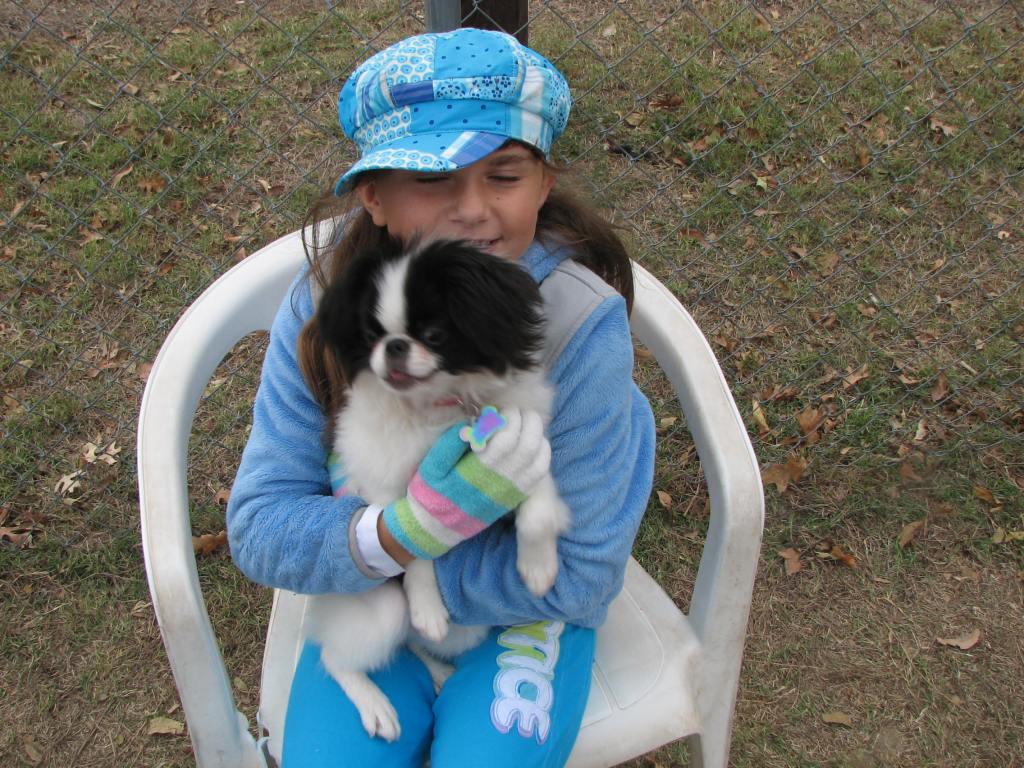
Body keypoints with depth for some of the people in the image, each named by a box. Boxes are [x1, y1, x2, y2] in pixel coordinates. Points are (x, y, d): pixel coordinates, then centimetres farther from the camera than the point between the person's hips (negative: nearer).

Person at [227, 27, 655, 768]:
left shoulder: (582, 326, -26)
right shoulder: (324, 306, -18)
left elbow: (581, 574, -20)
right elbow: (259, 526, -16)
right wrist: (387, 537, -34)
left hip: (522, 608, -1)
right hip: (369, 605, 2)